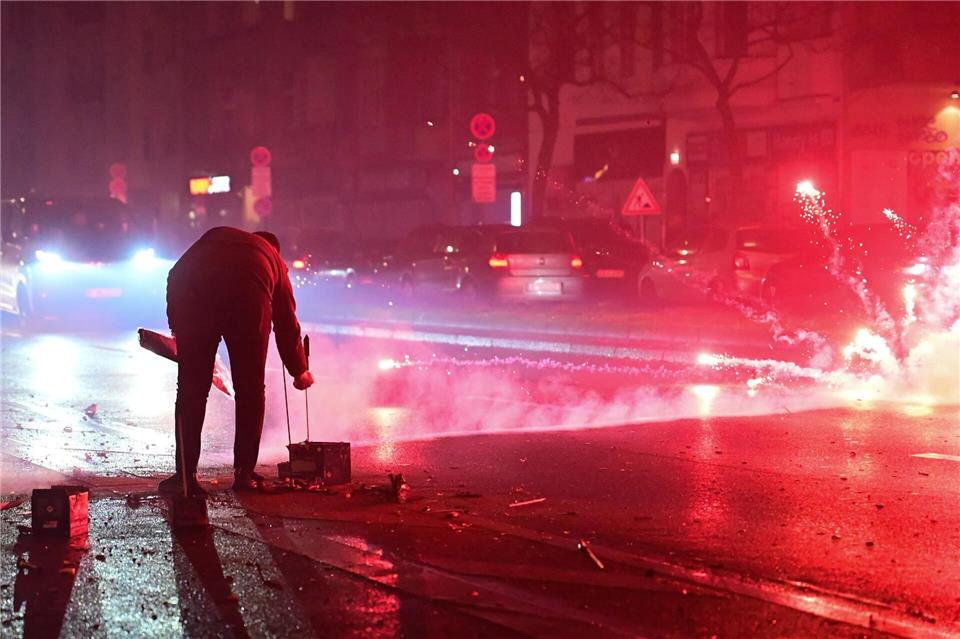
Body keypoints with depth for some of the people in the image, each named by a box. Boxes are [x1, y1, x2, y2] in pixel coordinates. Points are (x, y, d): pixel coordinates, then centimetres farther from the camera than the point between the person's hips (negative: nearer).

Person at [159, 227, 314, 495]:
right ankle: (244, 473, 16)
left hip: (190, 292, 1)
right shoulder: (274, 260, 35)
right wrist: (300, 372, 50)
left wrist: (177, 326, 27)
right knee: (250, 391, 14)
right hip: (248, 298, -1)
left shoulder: (217, 236, 37)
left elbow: (177, 275, 23)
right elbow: (287, 324, 38)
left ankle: (185, 475, 8)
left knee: (191, 390, 9)